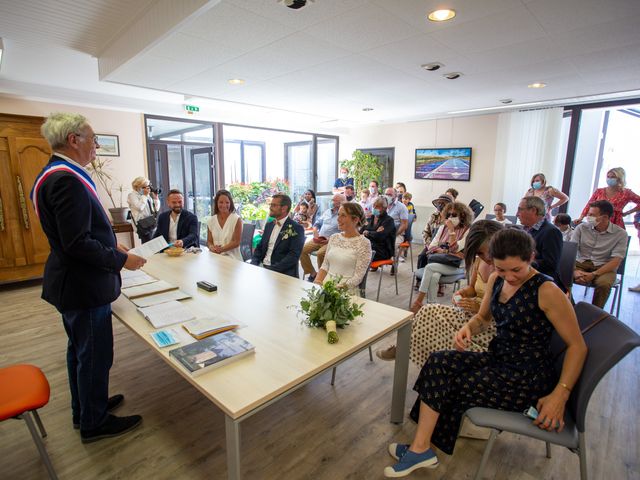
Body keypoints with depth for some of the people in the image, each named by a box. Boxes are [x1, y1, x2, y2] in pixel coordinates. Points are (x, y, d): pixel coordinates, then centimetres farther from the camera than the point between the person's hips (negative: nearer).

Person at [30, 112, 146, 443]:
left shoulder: (56, 174, 9)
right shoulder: (67, 180, -24)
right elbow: (78, 243, -27)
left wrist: (112, 245, 11)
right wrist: (121, 260, -17)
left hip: (72, 282, 11)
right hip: (84, 286, -11)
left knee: (79, 350, 23)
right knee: (95, 355, 6)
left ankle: (84, 409, 42)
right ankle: (94, 423, 26)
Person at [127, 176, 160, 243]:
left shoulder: (148, 195, 17)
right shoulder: (132, 195, 0)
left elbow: (156, 209, 16)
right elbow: (139, 207, -18)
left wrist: (155, 198, 4)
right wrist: (145, 195, -10)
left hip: (152, 223, 6)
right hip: (143, 224, -6)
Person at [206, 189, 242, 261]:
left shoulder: (237, 219, -4)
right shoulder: (211, 221, 9)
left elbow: (236, 242, -6)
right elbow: (209, 241, 12)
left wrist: (221, 249, -18)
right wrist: (212, 247, -10)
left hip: (231, 257, -3)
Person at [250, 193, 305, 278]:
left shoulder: (296, 228, -7)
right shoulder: (269, 225, 15)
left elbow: (293, 256, -15)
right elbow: (260, 247, 17)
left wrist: (272, 269, -22)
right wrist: (254, 263, -3)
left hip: (283, 273, -6)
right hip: (262, 268, 6)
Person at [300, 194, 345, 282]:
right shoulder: (327, 211, 17)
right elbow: (317, 223, 24)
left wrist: (330, 240, -21)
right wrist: (315, 232, 3)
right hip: (319, 239, 7)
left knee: (320, 253, -34)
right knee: (302, 250, -11)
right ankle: (312, 274, -1)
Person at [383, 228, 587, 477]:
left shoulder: (547, 291, -19)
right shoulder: (496, 280, 0)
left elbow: (577, 346, -14)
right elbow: (483, 318, 14)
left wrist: (560, 394, -22)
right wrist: (467, 328, -8)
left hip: (528, 377, -6)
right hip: (498, 359, 7)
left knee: (452, 385, -12)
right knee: (438, 363, -10)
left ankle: (421, 448, 10)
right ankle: (421, 447, -4)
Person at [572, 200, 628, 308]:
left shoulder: (620, 233, -2)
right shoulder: (581, 228, 2)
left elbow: (616, 261, -8)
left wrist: (593, 274, -23)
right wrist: (574, 271, -23)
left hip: (604, 267, -1)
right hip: (581, 263, 1)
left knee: (604, 283, -34)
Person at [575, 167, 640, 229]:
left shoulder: (626, 193, 4)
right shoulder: (599, 191, 8)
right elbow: (589, 205, 5)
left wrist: (627, 213, 6)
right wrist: (581, 218, -6)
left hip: (616, 225, -1)